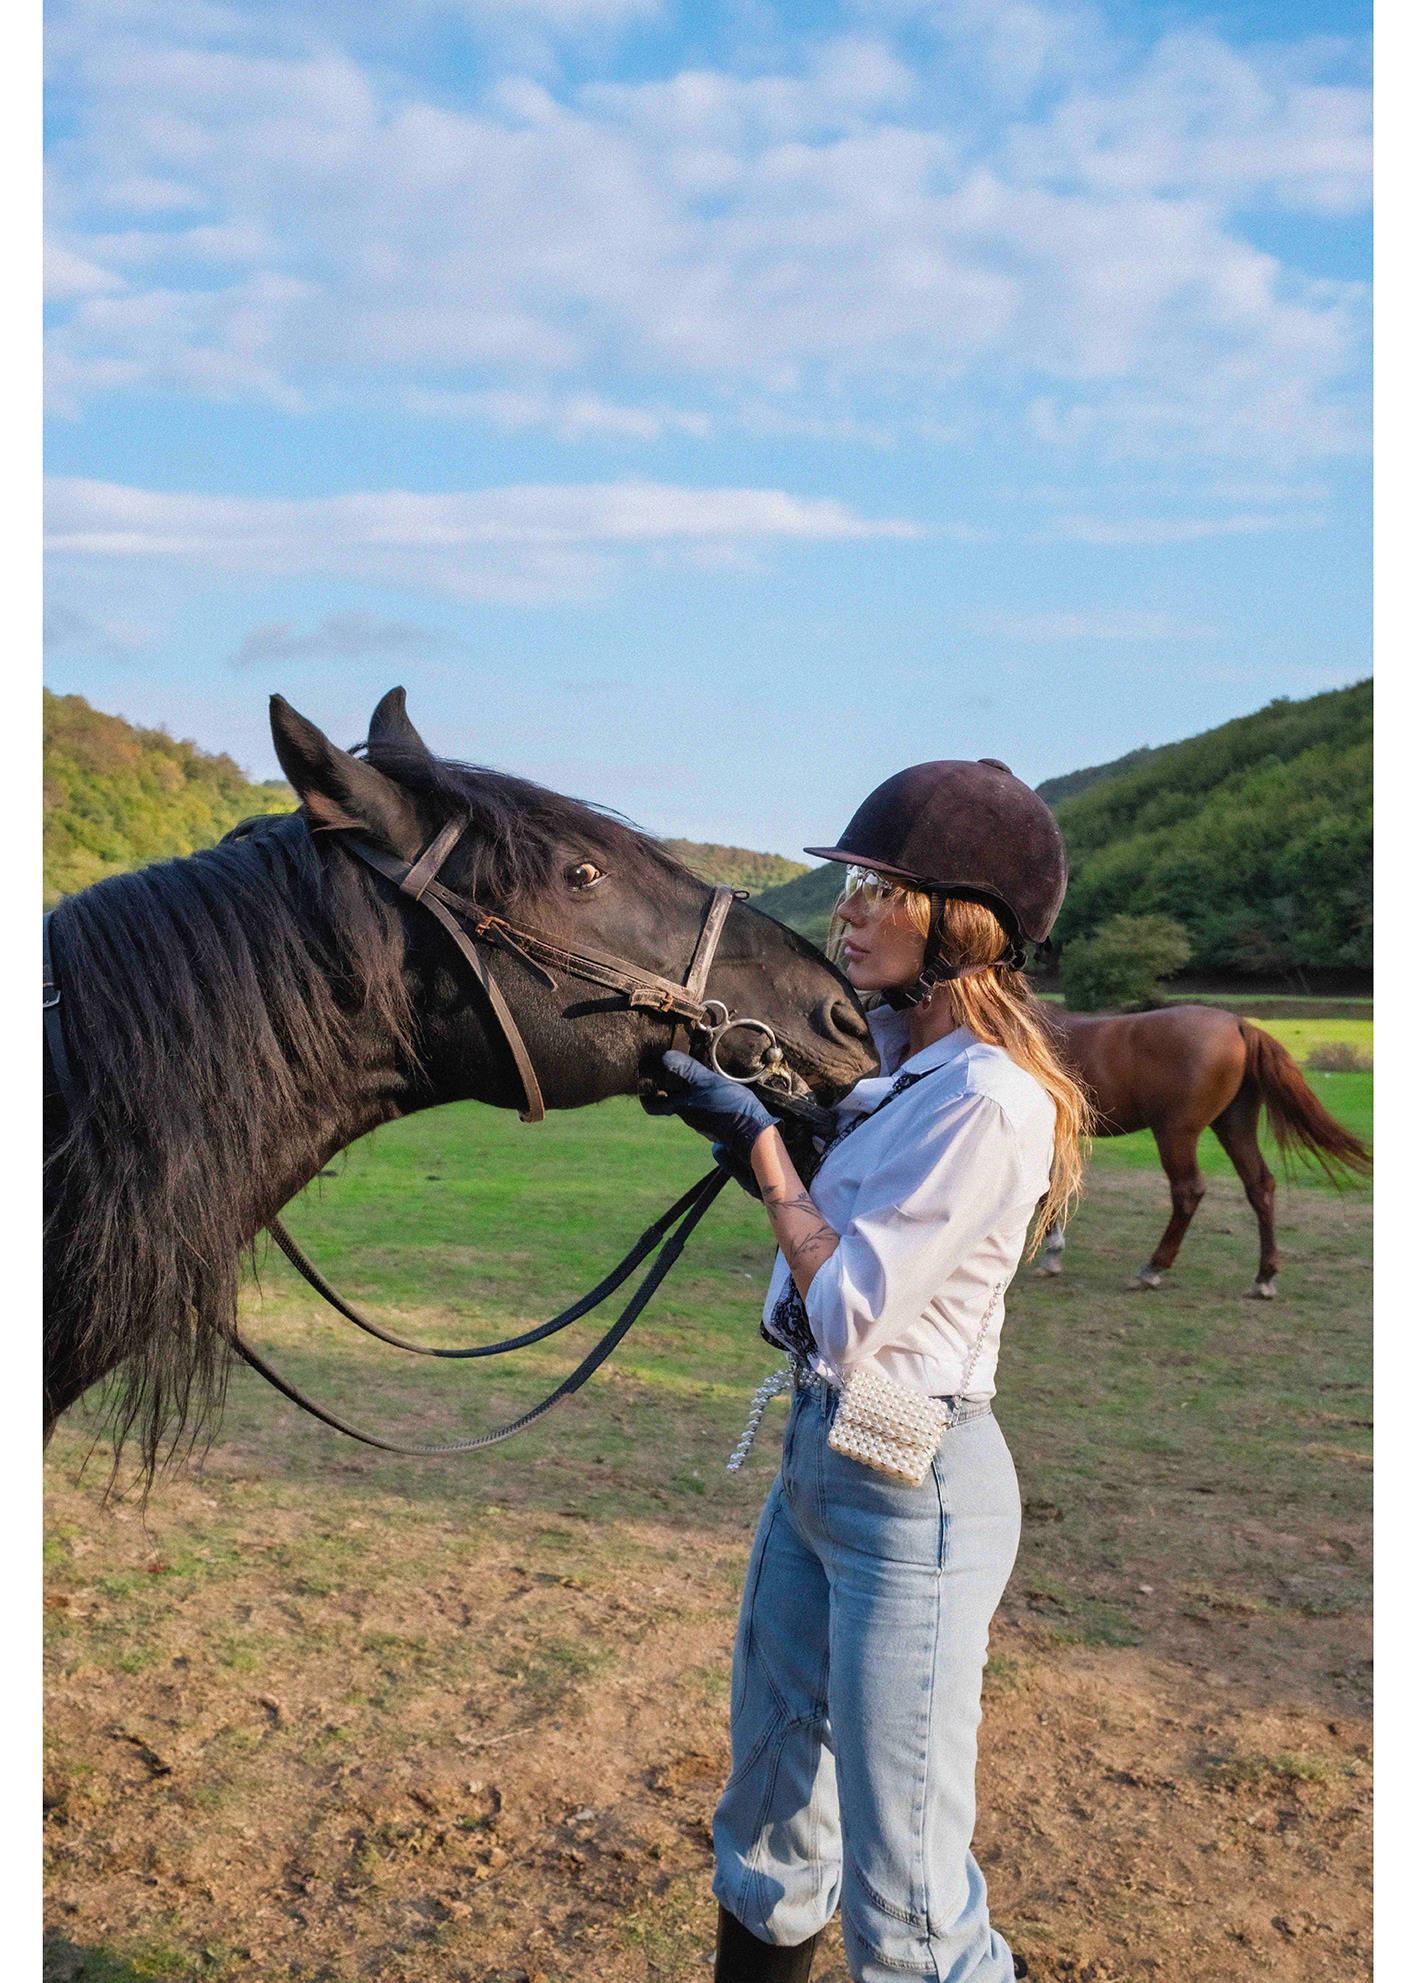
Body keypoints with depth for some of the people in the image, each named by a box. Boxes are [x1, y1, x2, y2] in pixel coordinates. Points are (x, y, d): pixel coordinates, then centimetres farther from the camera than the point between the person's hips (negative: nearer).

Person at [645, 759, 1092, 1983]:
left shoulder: (988, 1099, -22)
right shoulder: (905, 1067, 6)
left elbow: (847, 1315, -20)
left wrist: (759, 1140, -12)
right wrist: (737, 1117, 5)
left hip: (913, 1490, -9)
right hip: (819, 1457, 9)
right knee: (770, 1823, 24)